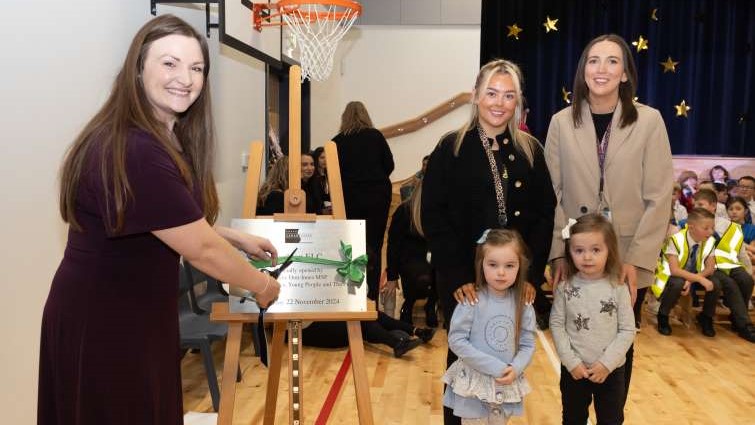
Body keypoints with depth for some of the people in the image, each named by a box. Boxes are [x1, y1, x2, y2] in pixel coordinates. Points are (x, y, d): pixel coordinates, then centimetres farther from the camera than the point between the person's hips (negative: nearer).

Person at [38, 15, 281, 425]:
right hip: (102, 325, -10)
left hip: (134, 315, 10)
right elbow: (200, 248, -23)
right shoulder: (134, 152, -28)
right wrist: (260, 285, -9)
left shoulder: (164, 139, 6)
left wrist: (238, 239, 11)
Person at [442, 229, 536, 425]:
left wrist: (515, 369, -18)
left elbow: (528, 345, 1)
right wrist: (495, 367, -19)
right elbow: (456, 341, -17)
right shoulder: (472, 301, -16)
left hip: (506, 386, 4)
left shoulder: (523, 305, -4)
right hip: (474, 384, -3)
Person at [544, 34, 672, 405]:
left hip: (629, 262, 0)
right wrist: (558, 252, -7)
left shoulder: (649, 121, -3)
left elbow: (659, 199, -5)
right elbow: (552, 193, 0)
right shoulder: (562, 122, 1)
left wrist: (637, 259, -11)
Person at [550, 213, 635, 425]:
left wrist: (606, 363, -15)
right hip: (573, 370, 1)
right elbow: (556, 325, -7)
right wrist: (571, 361, -13)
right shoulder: (565, 287, -10)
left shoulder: (618, 288, -11)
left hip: (611, 371, 0)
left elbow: (627, 330, -9)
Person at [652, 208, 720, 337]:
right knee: (678, 284, -37)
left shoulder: (710, 241, -12)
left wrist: (692, 280, -25)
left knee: (716, 285, -21)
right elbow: (674, 270, -31)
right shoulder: (676, 239, -26)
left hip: (694, 276, 5)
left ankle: (706, 318, 7)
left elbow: (710, 268, -9)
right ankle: (663, 316, -10)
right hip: (671, 277, -5)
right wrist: (700, 279, -38)